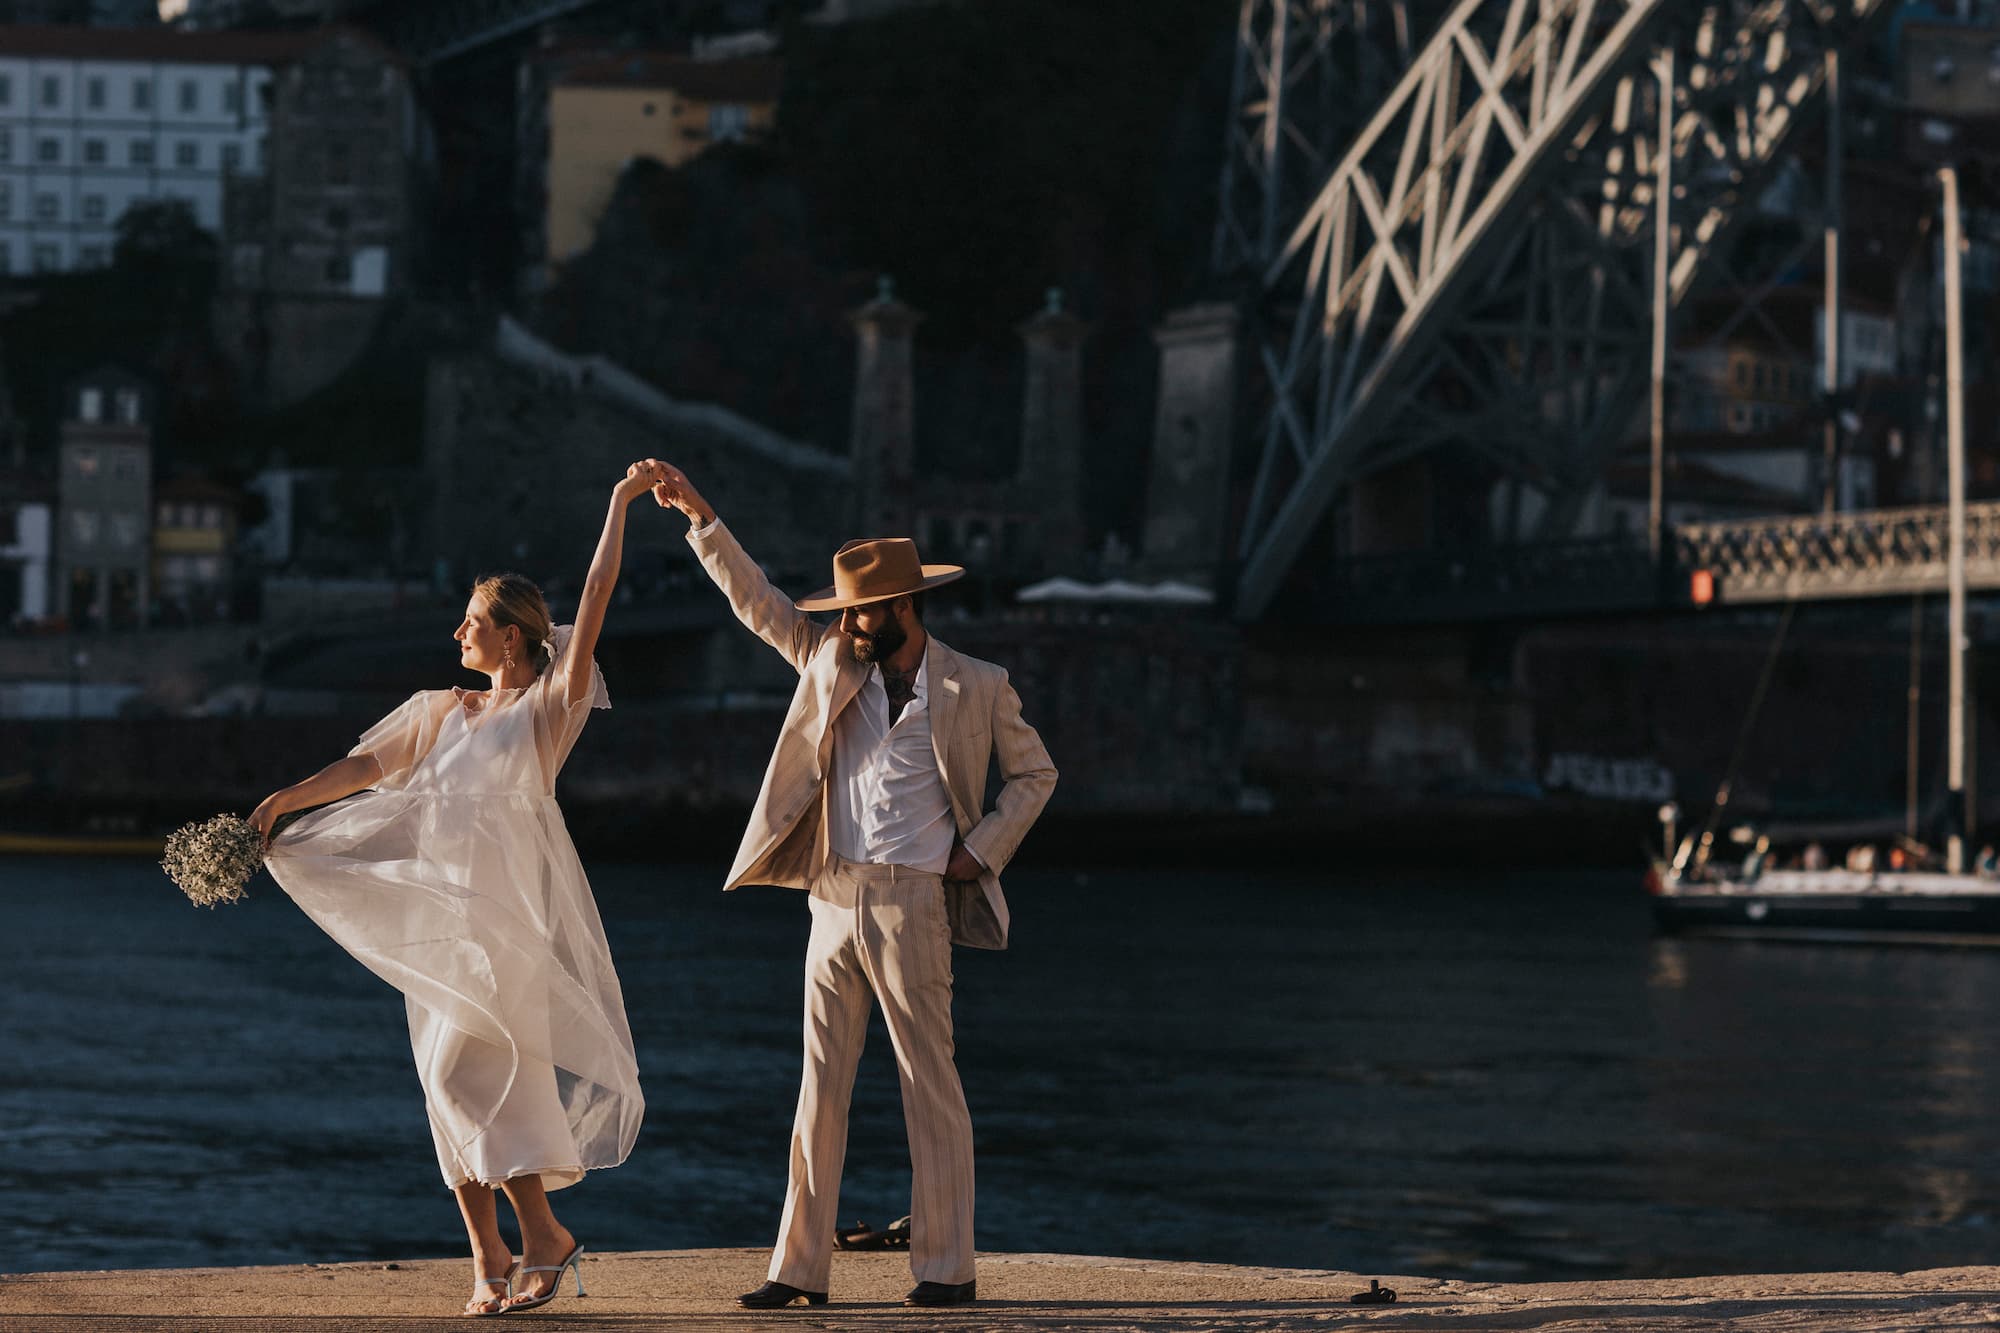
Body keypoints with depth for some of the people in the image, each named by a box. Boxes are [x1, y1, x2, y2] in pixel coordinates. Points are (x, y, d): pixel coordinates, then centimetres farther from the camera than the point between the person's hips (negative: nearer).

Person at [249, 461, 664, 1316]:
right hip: (437, 909, 6)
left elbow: (595, 601, -6)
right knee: (455, 1084, 2)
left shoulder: (550, 703, 1)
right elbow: (368, 767, 15)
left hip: (508, 908, -6)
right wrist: (289, 798, 2)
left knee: (467, 1069, -17)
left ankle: (541, 1236, -8)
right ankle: (490, 1260, 6)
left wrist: (620, 504, -6)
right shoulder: (444, 712, 17)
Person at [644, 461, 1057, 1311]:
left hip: (912, 903, -4)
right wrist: (699, 518, 4)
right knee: (821, 1085, 4)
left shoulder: (976, 689, 0)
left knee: (929, 1085, -2)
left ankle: (947, 1267, 3)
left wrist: (980, 852, 0)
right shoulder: (831, 664, 10)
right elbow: (756, 601, 11)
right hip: (833, 899, 4)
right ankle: (800, 1267, 6)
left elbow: (1034, 775, 9)